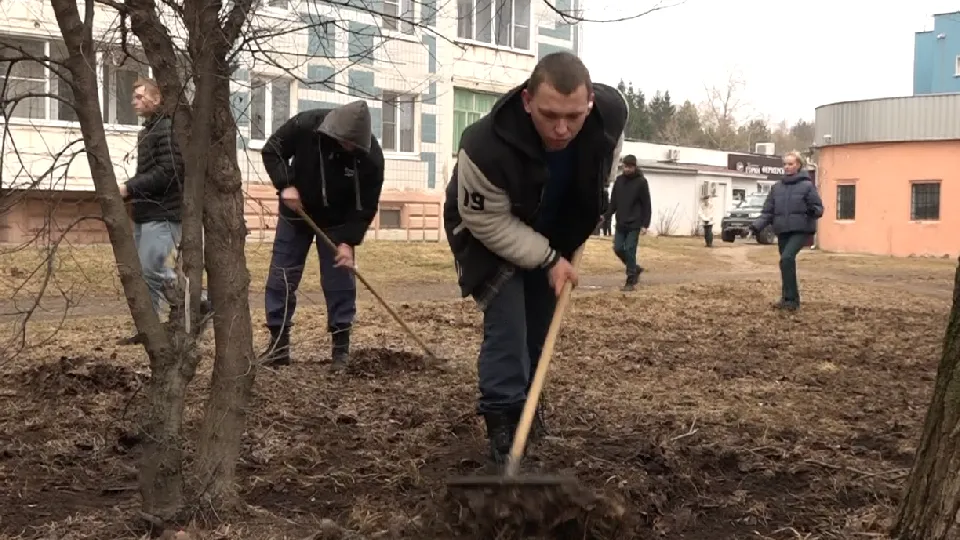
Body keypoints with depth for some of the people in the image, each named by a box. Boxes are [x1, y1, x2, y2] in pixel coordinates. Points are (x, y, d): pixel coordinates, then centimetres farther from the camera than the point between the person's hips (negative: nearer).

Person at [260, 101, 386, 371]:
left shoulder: (371, 157, -27)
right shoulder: (305, 125, -27)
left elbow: (365, 207, -19)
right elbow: (272, 151, -11)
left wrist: (349, 241, -28)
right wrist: (285, 185, -26)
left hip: (337, 222, -1)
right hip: (295, 213, 1)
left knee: (339, 283, -3)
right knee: (281, 278, 1)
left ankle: (341, 347, 6)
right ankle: (278, 343, 11)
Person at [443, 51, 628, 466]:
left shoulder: (612, 113, -29)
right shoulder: (486, 148, -43)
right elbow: (489, 224, -27)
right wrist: (548, 260, -26)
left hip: (553, 234, 5)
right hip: (491, 236, -5)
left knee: (541, 319, 13)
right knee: (506, 321, -15)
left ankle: (524, 398, 34)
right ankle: (502, 418, -4)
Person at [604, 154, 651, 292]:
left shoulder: (641, 182, -7)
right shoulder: (619, 180, 7)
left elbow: (646, 205, -7)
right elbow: (613, 201, 12)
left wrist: (645, 224, -12)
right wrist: (606, 217, 3)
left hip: (634, 224, -5)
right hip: (620, 223, 5)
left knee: (630, 251, -6)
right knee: (618, 249, 4)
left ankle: (631, 281, 1)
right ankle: (635, 268, 26)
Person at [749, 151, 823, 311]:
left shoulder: (807, 185, -1)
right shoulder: (777, 187, 11)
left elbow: (819, 207, -1)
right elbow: (768, 211, 11)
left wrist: (813, 211, -24)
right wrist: (757, 225, -4)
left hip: (801, 230, -5)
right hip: (782, 231, 5)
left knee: (787, 258, -22)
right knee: (786, 262, 9)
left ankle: (790, 298, -16)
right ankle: (788, 298, 21)